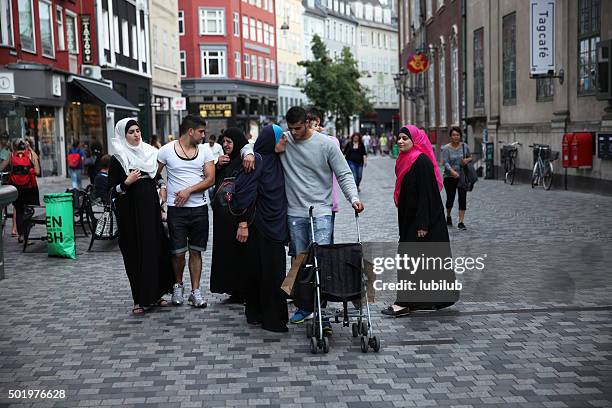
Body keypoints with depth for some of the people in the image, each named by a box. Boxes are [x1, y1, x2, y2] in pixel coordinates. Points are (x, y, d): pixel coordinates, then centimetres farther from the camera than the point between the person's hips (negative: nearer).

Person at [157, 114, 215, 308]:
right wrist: (160, 189, -6)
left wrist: (189, 190, -12)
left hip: (199, 207, 2)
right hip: (176, 208, -2)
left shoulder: (205, 150, 5)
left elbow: (210, 179, -2)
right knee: (178, 252, 0)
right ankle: (178, 285, 25)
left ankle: (195, 291, 13)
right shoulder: (167, 150, -2)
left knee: (196, 251, 6)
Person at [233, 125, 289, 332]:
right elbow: (245, 192, -16)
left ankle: (256, 314, 22)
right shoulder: (257, 160, -10)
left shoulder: (277, 160, 7)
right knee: (268, 269, -2)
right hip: (261, 224, -7)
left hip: (276, 224, 7)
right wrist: (243, 223, -19)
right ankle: (272, 318, 5)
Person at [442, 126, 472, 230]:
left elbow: (470, 157, 16)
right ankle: (448, 217, 34)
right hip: (449, 177, -2)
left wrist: (467, 160, -8)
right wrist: (452, 171, -34)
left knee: (463, 198, -8)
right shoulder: (446, 148, -7)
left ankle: (461, 222, -5)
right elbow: (445, 162, -17)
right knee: (450, 198, 6)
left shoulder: (464, 146, 3)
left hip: (462, 176, 2)